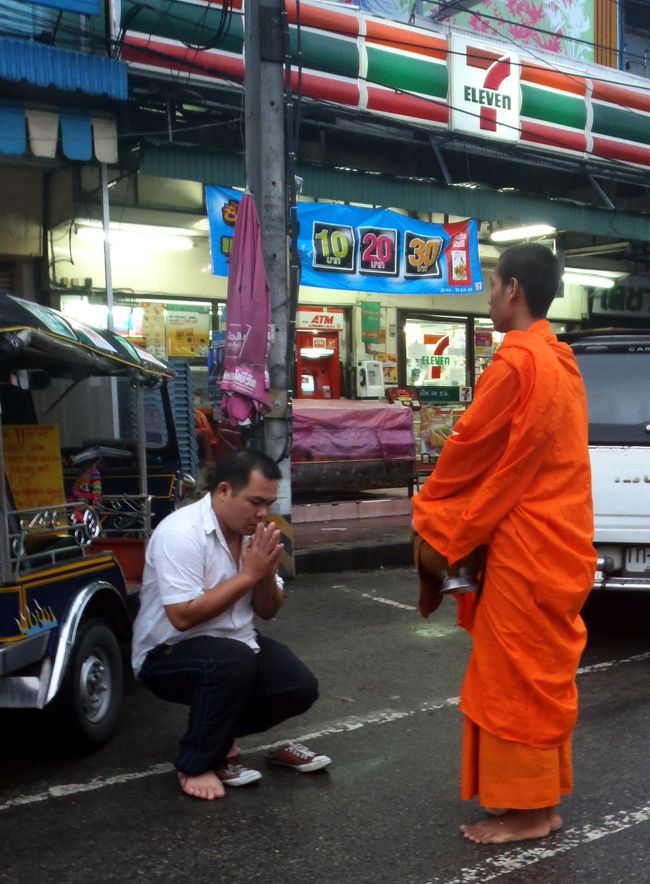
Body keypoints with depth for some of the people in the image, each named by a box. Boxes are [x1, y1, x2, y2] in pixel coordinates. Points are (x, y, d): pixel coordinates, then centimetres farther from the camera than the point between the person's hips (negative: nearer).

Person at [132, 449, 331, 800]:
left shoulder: (252, 532, 0)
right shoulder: (180, 533, -23)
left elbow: (267, 611, 7)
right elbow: (183, 617, -30)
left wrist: (267, 574, -15)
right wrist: (248, 574, -26)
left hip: (235, 644, 7)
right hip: (169, 653, -7)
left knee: (299, 688, -9)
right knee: (232, 660, -36)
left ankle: (218, 734, 14)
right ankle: (195, 766, -15)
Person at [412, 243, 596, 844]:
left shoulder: (516, 363, -18)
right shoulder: (562, 362, 12)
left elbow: (471, 451, -13)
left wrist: (430, 523, 1)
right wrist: (447, 519, 16)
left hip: (525, 548, -9)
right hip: (558, 542, 9)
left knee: (516, 678, 1)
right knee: (542, 674, 16)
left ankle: (527, 810, 12)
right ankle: (542, 795, 27)